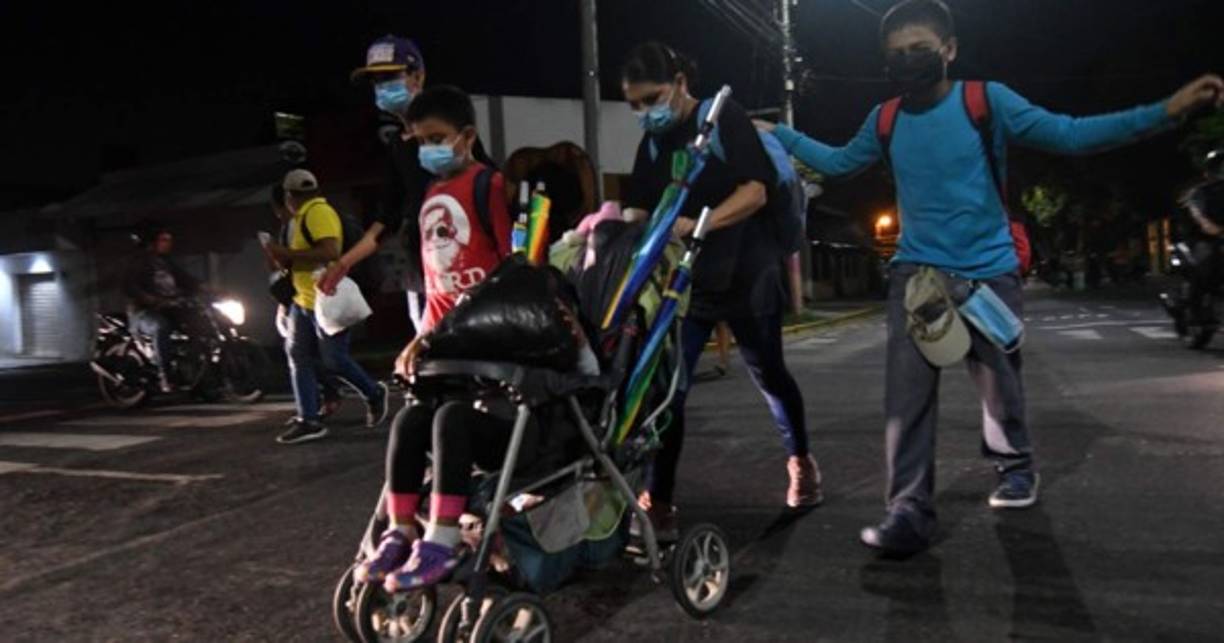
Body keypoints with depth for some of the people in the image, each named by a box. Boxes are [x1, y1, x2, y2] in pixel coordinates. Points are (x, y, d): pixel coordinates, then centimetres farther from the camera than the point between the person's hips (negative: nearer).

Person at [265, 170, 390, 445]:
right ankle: (308, 421, 9)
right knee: (298, 357, 5)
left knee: (334, 360, -3)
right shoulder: (306, 215, 16)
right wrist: (284, 257, 7)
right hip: (304, 300, 10)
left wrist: (288, 253, -23)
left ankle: (374, 394, 21)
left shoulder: (318, 212, -16)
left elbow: (330, 252, -28)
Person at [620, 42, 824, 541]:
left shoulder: (725, 120, -7)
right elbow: (637, 211, 1)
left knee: (768, 375, 12)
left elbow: (756, 191, -17)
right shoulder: (651, 145, 8)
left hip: (746, 275, -3)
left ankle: (801, 461, 37)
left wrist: (698, 224, -32)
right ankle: (657, 501, -2)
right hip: (683, 280, 4)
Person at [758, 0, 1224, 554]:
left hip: (988, 272, -2)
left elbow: (1069, 135, -14)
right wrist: (778, 133, 16)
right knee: (906, 393, -11)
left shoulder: (987, 101, -10)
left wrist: (1166, 111, -24)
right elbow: (838, 163, 18)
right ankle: (909, 512, -9)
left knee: (999, 382, 10)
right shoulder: (885, 121, 1)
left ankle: (1016, 466, 39)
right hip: (916, 272, 2)